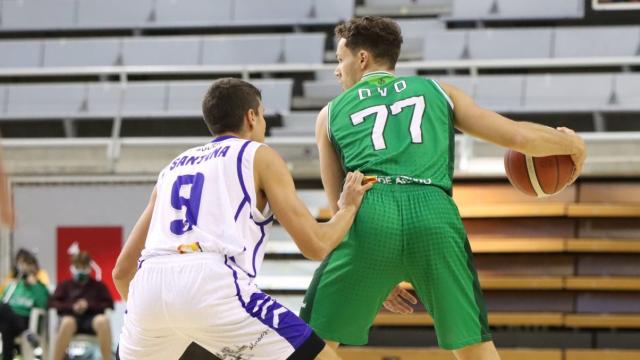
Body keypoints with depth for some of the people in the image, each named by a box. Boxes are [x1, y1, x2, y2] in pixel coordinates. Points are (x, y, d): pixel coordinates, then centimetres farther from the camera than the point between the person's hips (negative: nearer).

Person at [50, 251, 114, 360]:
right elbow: (53, 303, 9)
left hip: (92, 319, 0)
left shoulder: (98, 286, 18)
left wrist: (89, 305, -6)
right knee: (67, 322, -40)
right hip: (72, 317, 0)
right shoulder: (65, 285, 18)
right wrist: (72, 307, -9)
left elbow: (109, 304, 10)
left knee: (103, 320, -37)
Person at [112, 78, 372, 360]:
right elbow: (315, 245, 11)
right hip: (213, 284, -5)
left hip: (149, 285, 5)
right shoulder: (259, 156, 18)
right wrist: (349, 208, 31)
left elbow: (123, 270, 32)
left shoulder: (173, 167, 32)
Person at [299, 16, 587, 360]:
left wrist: (377, 281, 32)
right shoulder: (436, 91, 26)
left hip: (371, 215, -1)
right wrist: (570, 143, 41)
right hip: (434, 213, 1)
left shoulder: (331, 113, 26)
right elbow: (519, 136, 20)